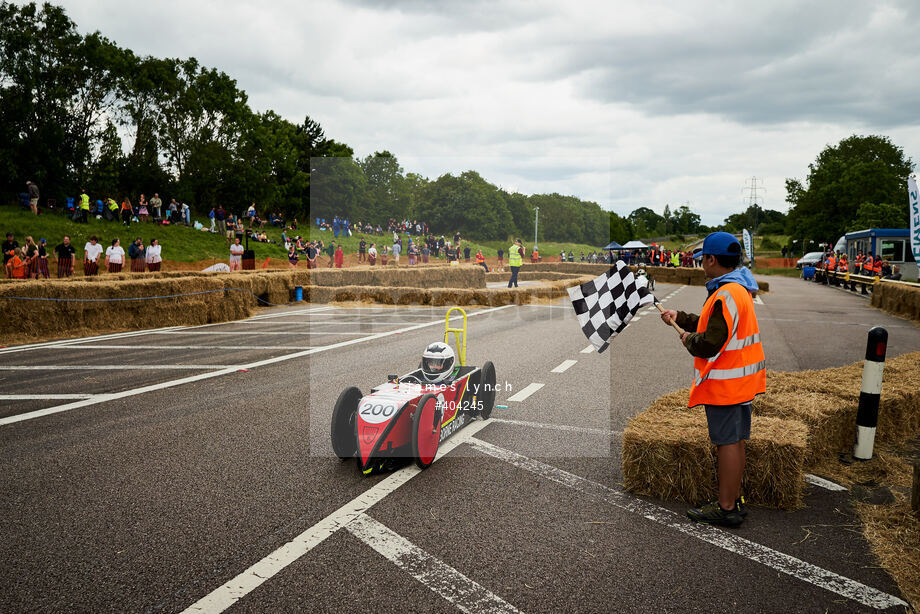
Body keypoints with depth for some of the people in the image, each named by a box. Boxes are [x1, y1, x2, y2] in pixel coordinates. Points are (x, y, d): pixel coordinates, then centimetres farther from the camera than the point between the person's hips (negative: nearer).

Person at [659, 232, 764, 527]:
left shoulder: (726, 295, -22)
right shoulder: (740, 289, 11)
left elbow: (710, 344, -26)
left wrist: (689, 341, -6)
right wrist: (680, 318, 27)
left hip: (724, 382, -10)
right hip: (740, 380, 10)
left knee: (727, 443, -2)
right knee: (735, 442, 16)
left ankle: (726, 508, 7)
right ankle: (734, 501, 26)